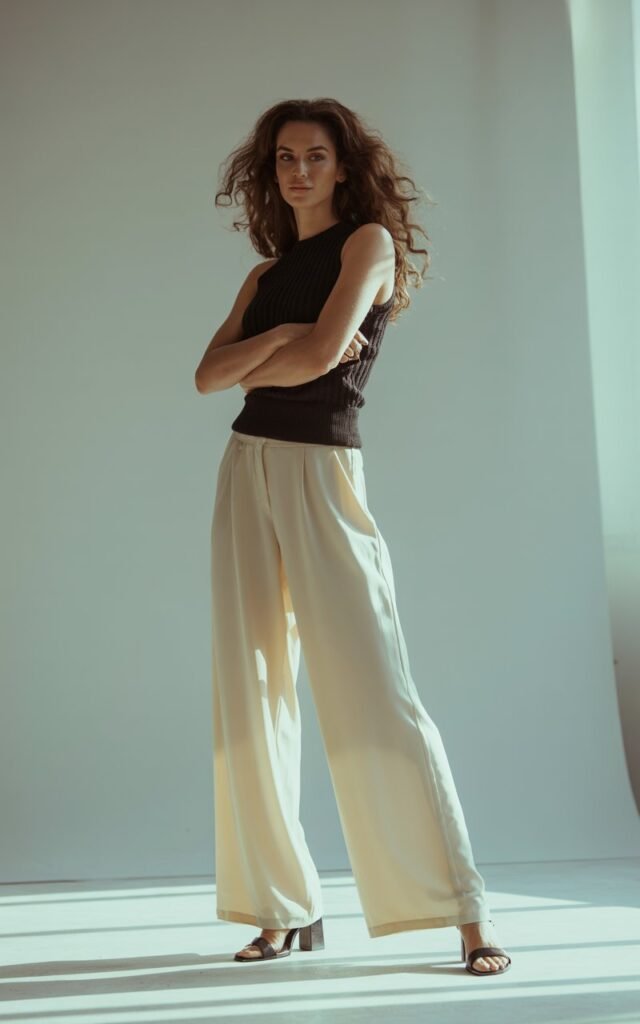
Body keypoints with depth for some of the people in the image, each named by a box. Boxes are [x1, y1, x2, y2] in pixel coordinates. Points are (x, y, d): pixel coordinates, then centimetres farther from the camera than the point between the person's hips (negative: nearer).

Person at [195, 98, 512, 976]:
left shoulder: (369, 241, 1)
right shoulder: (265, 275, 18)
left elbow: (321, 354, -13)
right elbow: (210, 374, 5)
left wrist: (254, 368, 3)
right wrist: (279, 339, -9)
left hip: (323, 473, -6)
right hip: (247, 471, 6)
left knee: (372, 689, -12)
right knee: (251, 696, 3)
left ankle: (468, 914, -9)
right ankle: (285, 909, 10)